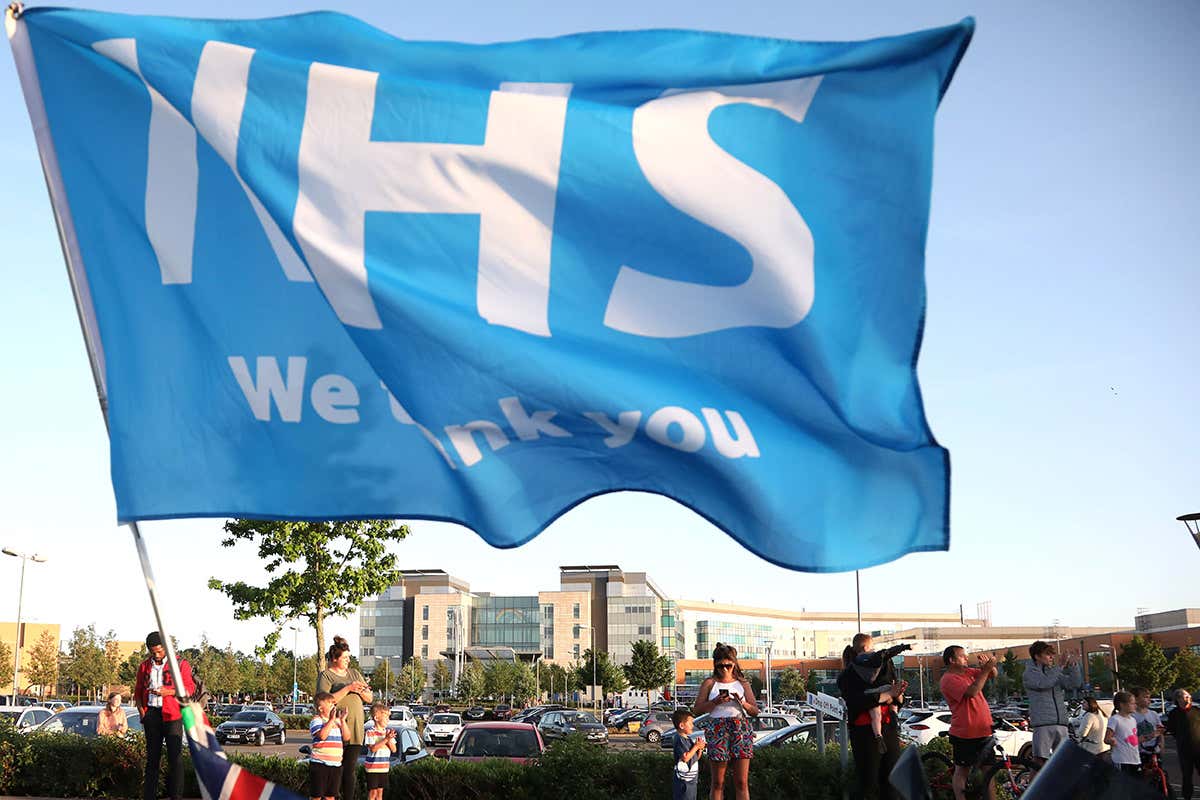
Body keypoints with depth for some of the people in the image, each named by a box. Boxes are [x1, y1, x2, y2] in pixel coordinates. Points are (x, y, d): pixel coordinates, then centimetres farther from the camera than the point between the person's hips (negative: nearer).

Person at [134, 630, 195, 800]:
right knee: (152, 757, 5)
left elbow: (189, 688, 1)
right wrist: (141, 710, 3)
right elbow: (138, 691, 18)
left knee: (174, 757, -6)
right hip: (151, 714, 3)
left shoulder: (181, 664, 5)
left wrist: (169, 691, -14)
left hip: (172, 715, -3)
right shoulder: (144, 666, 16)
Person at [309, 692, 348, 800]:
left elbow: (346, 737, 6)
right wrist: (332, 720, -20)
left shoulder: (337, 721, 14)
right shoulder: (316, 721, -7)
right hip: (319, 764, -6)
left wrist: (342, 720, -2)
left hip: (336, 765, 6)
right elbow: (322, 735, -25)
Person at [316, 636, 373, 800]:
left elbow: (370, 699, 18)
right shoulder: (325, 675, 0)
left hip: (355, 729, 4)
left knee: (350, 768, 0)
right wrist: (347, 688, -17)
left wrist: (361, 691, -3)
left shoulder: (354, 673, 17)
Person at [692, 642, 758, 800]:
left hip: (741, 729, 2)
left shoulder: (742, 683, 13)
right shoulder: (709, 683, 7)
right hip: (717, 730, -2)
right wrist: (715, 702, -12)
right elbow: (697, 710, 1)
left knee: (742, 782, -1)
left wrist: (742, 703, -8)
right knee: (718, 783, 0)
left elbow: (755, 711, 11)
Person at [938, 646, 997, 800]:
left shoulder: (967, 672, 13)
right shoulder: (949, 679, -13)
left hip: (984, 730, 8)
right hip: (964, 734, -8)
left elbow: (993, 674, 15)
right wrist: (985, 670, -23)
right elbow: (972, 692, -26)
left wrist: (989, 665, -8)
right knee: (962, 770, 0)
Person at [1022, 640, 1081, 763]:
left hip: (1061, 724, 5)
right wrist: (1063, 667, -15)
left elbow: (1075, 684, 5)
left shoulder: (1056, 672, 17)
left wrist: (1073, 666, -9)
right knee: (1040, 760, -9)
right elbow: (1044, 683, -18)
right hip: (1043, 724, -5)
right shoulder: (1030, 672, 1)